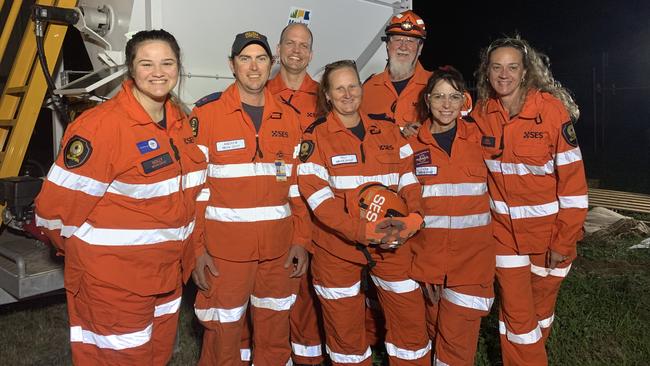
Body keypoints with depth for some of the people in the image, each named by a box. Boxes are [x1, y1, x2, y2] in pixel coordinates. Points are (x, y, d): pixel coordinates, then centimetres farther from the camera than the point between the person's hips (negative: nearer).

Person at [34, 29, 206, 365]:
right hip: (113, 279, -7)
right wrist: (84, 253, -2)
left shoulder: (178, 119, 3)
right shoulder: (102, 125, -21)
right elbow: (56, 207, -17)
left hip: (166, 272, 7)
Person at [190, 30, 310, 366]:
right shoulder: (206, 114, -4)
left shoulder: (288, 118, 8)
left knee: (275, 337, 15)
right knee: (223, 335, 7)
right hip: (224, 247, -4)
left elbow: (296, 186, 11)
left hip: (279, 248, 4)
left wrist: (301, 240, 6)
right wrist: (196, 248, -9)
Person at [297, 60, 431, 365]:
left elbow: (408, 178, 8)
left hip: (392, 244, 3)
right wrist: (361, 230, -23)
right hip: (337, 246, -2)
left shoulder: (388, 132, 8)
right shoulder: (316, 137, -4)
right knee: (345, 328, 11)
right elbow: (316, 194, -14)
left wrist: (413, 219, -12)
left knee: (411, 319, 9)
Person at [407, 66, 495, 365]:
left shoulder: (479, 137, 3)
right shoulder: (412, 142, 3)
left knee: (458, 337, -3)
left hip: (472, 253, -1)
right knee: (435, 328, 13)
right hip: (428, 252, 1)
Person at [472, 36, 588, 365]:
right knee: (516, 312, 5)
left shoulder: (551, 109, -16)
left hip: (548, 229, -1)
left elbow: (573, 179, -14)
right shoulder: (481, 113, -6)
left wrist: (565, 240, -13)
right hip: (504, 229, 2)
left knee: (541, 307, 17)